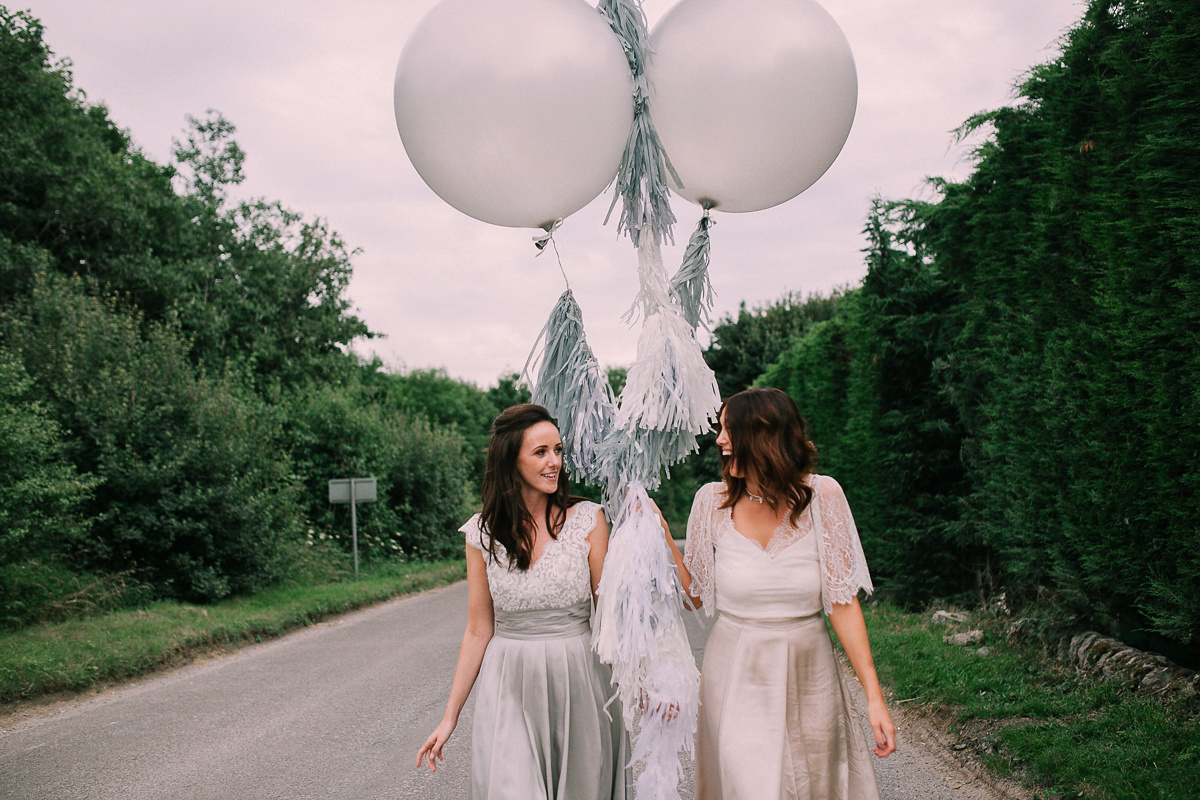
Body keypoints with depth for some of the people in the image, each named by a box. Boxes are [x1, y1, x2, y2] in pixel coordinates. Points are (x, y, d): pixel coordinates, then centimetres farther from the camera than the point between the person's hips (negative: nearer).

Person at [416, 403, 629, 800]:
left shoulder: (588, 519, -4)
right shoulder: (483, 533, 0)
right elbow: (478, 631, 4)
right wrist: (450, 717, 4)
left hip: (580, 680, 0)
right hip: (509, 688, 0)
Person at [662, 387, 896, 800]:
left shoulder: (821, 495, -10)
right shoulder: (714, 501, -5)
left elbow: (842, 600, -7)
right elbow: (694, 594, 3)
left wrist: (874, 695, -9)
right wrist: (661, 534, -7)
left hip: (808, 673, 0)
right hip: (735, 676, 0)